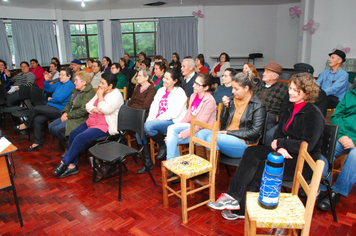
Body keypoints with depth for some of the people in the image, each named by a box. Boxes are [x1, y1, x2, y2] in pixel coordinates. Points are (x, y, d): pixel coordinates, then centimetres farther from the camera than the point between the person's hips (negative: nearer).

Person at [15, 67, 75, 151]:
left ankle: (26, 125, 13)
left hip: (58, 110, -9)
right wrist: (46, 81, 12)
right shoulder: (59, 83, 18)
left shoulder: (69, 85, -12)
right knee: (37, 119, -12)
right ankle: (37, 142, -2)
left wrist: (50, 99, -1)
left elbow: (59, 99, -19)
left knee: (35, 109, -15)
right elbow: (48, 89, 30)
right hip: (52, 108, 9)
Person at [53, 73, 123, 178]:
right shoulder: (100, 93, 16)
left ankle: (64, 163, -11)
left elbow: (105, 110, -25)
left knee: (81, 138, -24)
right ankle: (72, 165, -6)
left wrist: (100, 96, -13)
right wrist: (94, 110, -8)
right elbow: (88, 105, 14)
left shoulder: (116, 95, -11)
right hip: (92, 122, 9)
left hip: (106, 126, -9)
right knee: (73, 134, -9)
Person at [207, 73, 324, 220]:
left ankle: (241, 209, -11)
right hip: (286, 153, 7)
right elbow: (278, 134, 8)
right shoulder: (289, 111, 13)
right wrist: (280, 147, -14)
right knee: (251, 153, -15)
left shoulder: (313, 114, -12)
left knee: (260, 168, -24)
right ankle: (234, 198, -18)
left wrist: (280, 143, -13)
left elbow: (308, 145, -21)